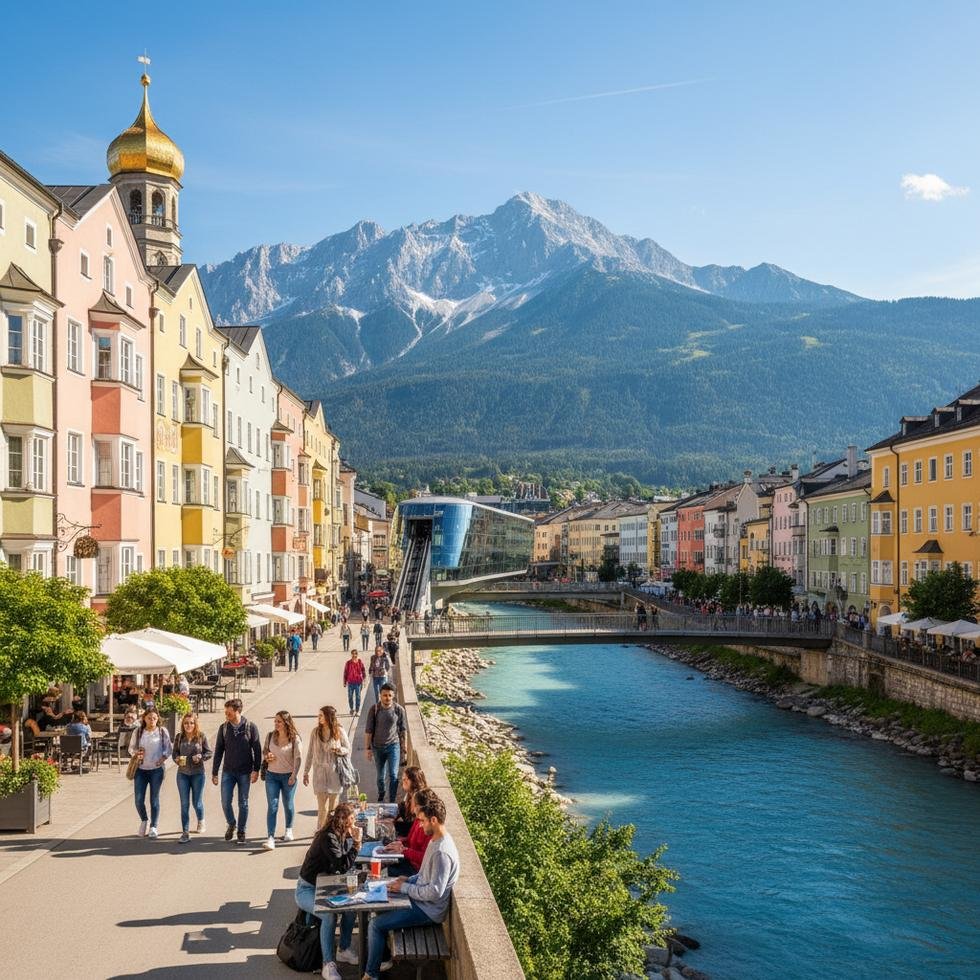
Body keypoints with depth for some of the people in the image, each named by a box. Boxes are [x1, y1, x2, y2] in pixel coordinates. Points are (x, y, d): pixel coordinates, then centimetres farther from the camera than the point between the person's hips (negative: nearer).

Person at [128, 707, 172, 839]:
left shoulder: (162, 732, 0)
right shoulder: (138, 732, 4)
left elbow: (168, 748, 4)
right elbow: (131, 747, 11)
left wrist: (163, 757, -14)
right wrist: (135, 753, -10)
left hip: (156, 769, -1)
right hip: (140, 769, 2)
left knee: (154, 799, 4)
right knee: (139, 799, -2)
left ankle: (154, 827, 15)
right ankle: (144, 820, 26)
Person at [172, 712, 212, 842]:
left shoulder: (201, 736, -6)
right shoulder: (179, 737, 0)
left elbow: (209, 752, 0)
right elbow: (175, 752, 9)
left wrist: (201, 756, -19)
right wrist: (177, 758, -13)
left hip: (198, 773, -2)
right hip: (182, 773, 2)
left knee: (197, 803, 7)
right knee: (184, 804, 2)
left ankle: (201, 821, 39)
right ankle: (185, 832, 9)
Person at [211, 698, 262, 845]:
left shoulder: (250, 727, -8)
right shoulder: (223, 728, 0)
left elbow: (257, 749, -4)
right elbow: (218, 751, 5)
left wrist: (256, 770, -9)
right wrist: (214, 772, 5)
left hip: (245, 772, -2)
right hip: (228, 771, 2)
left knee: (243, 804, 5)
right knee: (225, 802, -2)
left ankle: (241, 832, 20)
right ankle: (231, 824, 25)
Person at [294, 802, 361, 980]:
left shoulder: (340, 834, 2)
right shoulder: (328, 837, -25)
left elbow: (346, 859, 4)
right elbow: (343, 866, -27)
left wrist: (351, 837, -4)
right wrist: (356, 843, -25)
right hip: (307, 890, -8)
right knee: (330, 915, -32)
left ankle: (344, 950, 2)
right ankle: (328, 965, -23)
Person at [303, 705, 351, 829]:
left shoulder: (339, 732, -3)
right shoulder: (315, 732, 1)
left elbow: (348, 750, 4)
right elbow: (310, 753, 7)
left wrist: (339, 750, -18)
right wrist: (306, 772, 8)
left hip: (335, 772, 0)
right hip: (320, 772, 0)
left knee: (333, 807, 7)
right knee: (322, 807, -6)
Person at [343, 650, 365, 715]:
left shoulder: (360, 662, 0)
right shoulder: (348, 663, 1)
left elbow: (363, 672, 5)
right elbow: (345, 673, 7)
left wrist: (363, 680, 1)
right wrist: (345, 682, 8)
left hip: (358, 682, -1)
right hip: (350, 682, 1)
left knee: (358, 697, 2)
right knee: (350, 696, 6)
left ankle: (357, 710, 11)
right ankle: (351, 709, 26)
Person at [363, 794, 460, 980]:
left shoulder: (442, 852, -30)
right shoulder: (436, 839, 2)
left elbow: (434, 892, -30)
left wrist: (405, 888, -19)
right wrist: (409, 879, 2)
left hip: (428, 909, -10)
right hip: (422, 899, 10)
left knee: (375, 925, -10)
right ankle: (382, 958, 28)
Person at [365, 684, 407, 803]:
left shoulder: (399, 710, -9)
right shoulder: (374, 709, -9)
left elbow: (402, 731, 1)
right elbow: (368, 730, -2)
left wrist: (403, 749, 4)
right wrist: (369, 748, -1)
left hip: (393, 746, -1)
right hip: (378, 747, 1)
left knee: (393, 775, -10)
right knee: (380, 776, 15)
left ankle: (392, 801, 0)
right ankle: (380, 797, 38)